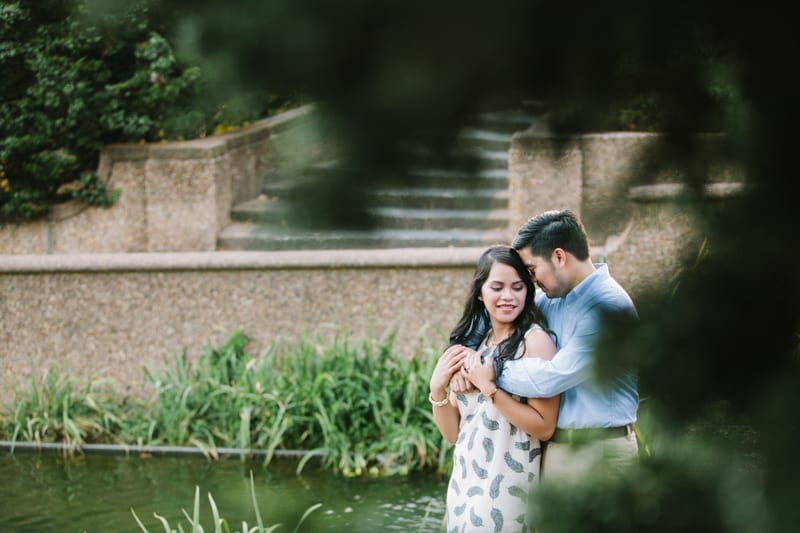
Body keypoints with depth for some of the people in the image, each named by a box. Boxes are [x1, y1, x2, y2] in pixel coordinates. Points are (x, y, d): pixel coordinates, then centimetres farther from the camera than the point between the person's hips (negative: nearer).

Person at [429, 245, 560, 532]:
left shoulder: (535, 341, -10)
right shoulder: (472, 346, 8)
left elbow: (544, 426, -16)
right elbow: (453, 433, 8)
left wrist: (490, 389, -22)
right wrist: (437, 389, -9)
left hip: (507, 487, -6)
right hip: (464, 483, 6)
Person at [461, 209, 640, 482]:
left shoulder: (608, 308, -17)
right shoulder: (552, 299, 10)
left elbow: (552, 378, -23)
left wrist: (493, 373, -10)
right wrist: (469, 358, 4)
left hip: (598, 452, -8)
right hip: (555, 446, 8)